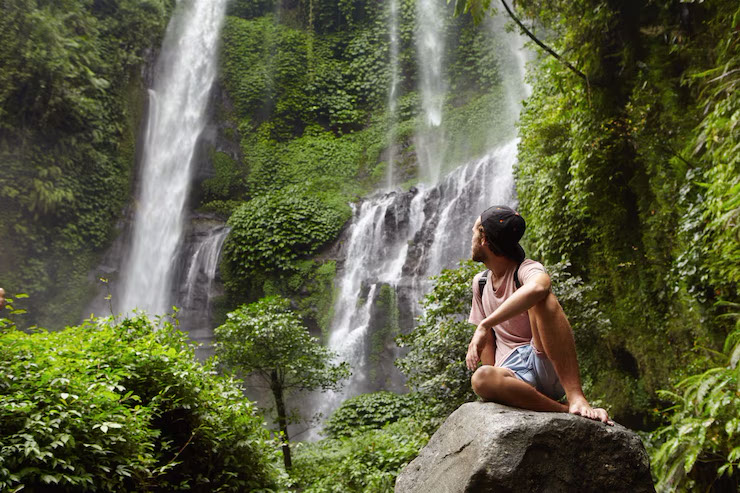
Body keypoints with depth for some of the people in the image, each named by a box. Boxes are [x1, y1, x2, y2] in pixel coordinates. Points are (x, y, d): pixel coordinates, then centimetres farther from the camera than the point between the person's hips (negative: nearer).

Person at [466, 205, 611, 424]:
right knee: (481, 378, -34)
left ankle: (575, 397, -36)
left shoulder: (527, 270, -6)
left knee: (541, 299, -32)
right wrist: (494, 379, 0)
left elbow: (536, 287, -34)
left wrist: (484, 325, -33)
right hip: (512, 371, 4)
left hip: (548, 367, -4)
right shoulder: (480, 282, 17)